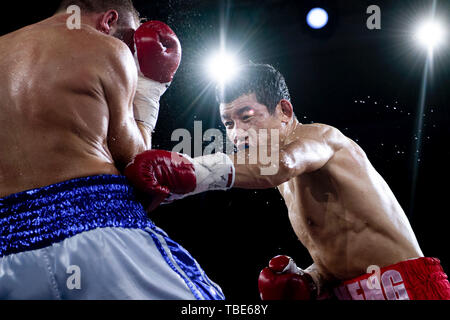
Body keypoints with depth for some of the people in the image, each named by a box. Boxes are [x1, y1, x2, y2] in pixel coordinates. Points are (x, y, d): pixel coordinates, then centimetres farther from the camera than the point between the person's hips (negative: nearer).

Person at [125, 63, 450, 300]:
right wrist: (307, 281, -1)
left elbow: (281, 164, -35)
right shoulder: (289, 185, 17)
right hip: (346, 292, 9)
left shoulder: (319, 135, -10)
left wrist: (190, 171, -47)